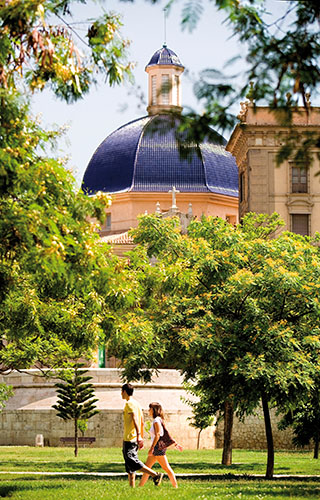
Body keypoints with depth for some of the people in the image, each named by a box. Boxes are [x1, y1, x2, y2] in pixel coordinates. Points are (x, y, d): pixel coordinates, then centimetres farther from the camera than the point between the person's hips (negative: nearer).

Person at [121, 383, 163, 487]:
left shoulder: (129, 403, -11)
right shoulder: (136, 403, 18)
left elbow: (135, 419, -23)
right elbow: (142, 422, 21)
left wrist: (138, 435, -31)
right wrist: (141, 438, 24)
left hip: (129, 438, -10)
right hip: (135, 439, 10)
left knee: (132, 461, -14)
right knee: (129, 464, 11)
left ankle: (155, 475, -19)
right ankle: (132, 487, 9)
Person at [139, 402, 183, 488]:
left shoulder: (156, 421, -12)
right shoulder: (158, 420, 16)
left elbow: (157, 435, -21)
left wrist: (152, 448, -25)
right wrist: (175, 444, 20)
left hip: (158, 446, -10)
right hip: (156, 448, 10)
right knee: (147, 467, 10)